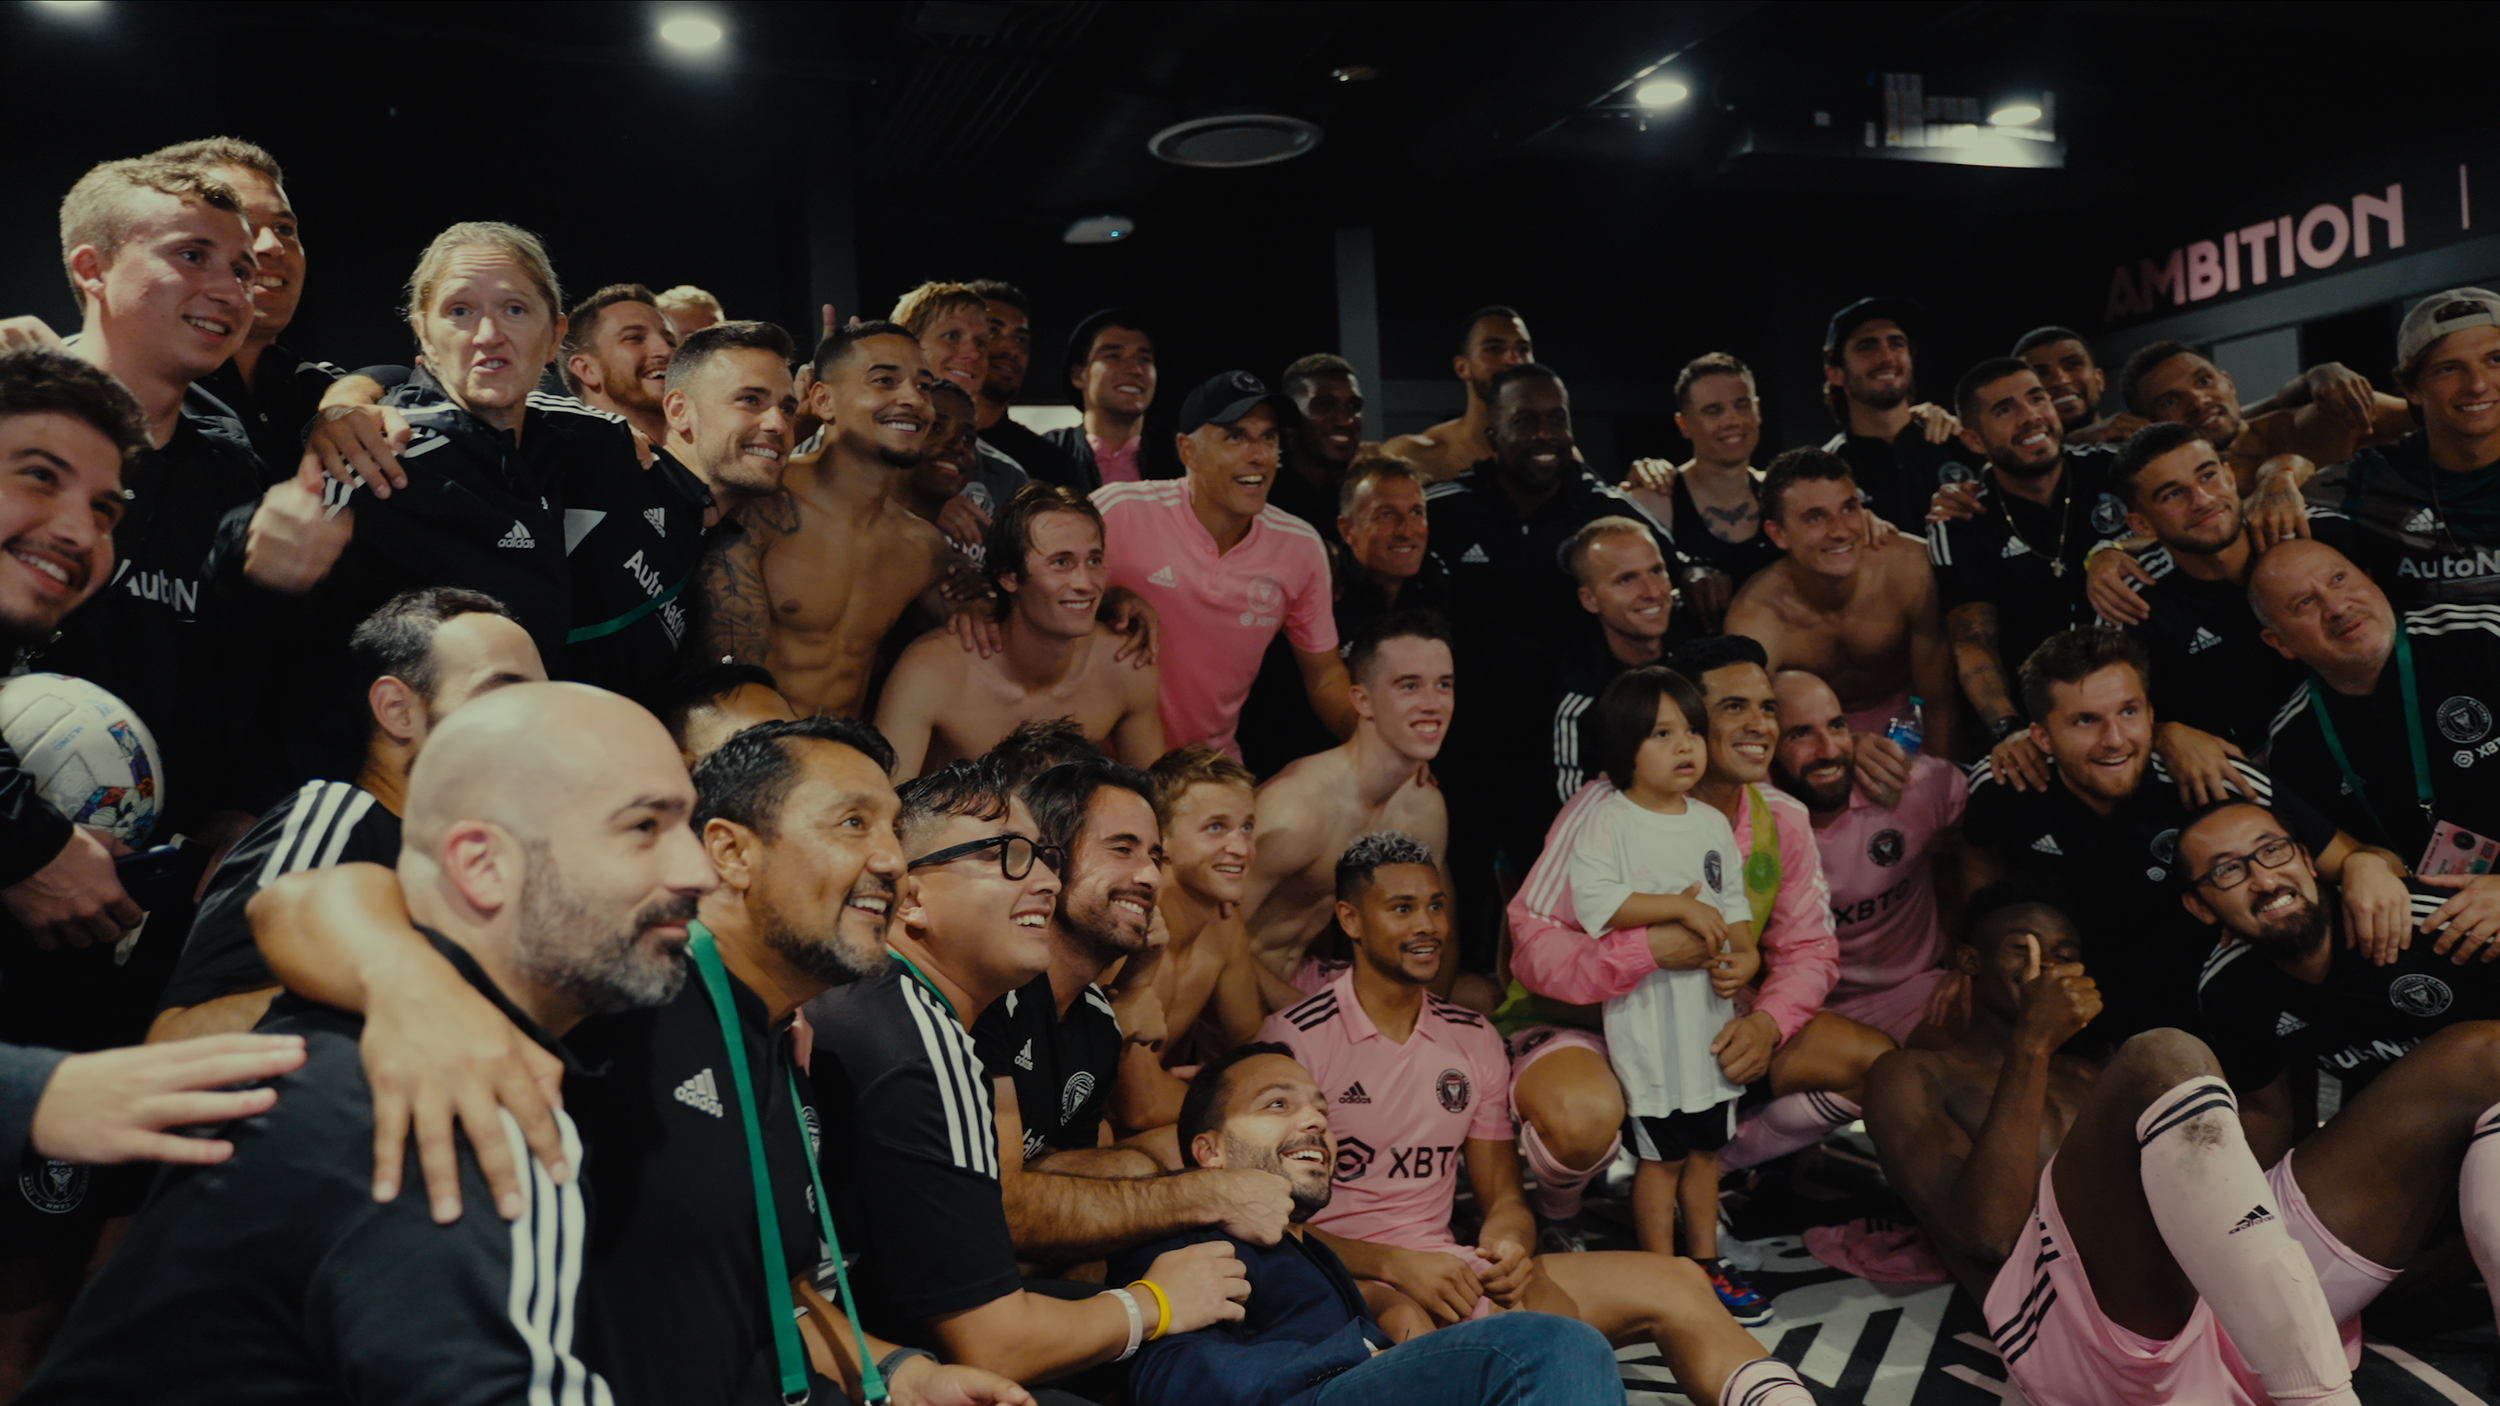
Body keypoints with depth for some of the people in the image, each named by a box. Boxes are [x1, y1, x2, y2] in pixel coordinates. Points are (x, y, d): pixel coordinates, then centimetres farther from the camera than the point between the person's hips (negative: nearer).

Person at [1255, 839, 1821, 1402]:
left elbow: (1503, 1198, 16)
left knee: (1674, 1284, -12)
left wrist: (1509, 1245, -8)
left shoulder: (1473, 1039, 13)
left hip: (1450, 1270, 6)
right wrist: (1396, 1265, -21)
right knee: (1408, 1324, -44)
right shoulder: (1295, 1038, -6)